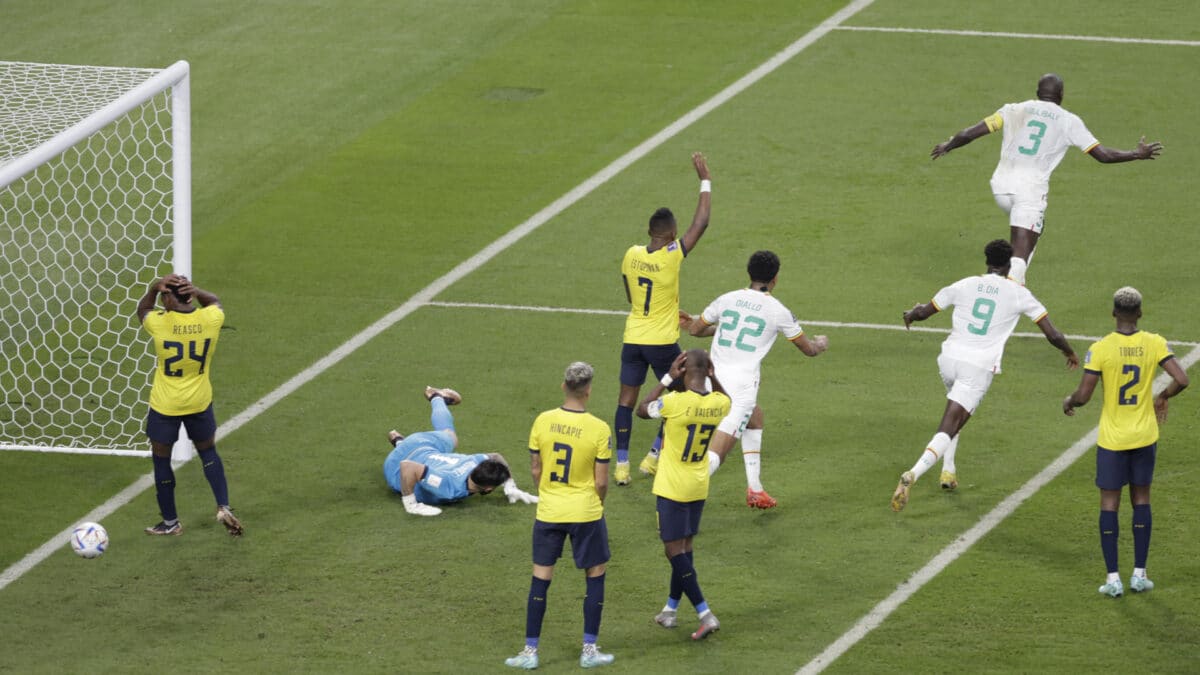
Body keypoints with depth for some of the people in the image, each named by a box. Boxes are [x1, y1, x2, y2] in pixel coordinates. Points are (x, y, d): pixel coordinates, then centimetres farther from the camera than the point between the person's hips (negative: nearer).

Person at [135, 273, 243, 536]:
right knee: (208, 452, 23)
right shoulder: (210, 319, -12)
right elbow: (215, 302, 13)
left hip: (164, 405, -3)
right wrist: (196, 292, -8)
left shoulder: (159, 323, -20)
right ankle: (224, 507, 11)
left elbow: (142, 309, 4)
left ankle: (170, 522, 22)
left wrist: (154, 289, -12)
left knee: (161, 458, 14)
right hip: (200, 402, 3)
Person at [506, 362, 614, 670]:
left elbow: (535, 469, 2)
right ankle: (589, 650, 16)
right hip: (586, 512, -2)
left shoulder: (542, 422, -6)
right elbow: (601, 481, -9)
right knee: (595, 576, 14)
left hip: (548, 512, 2)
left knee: (540, 580, 9)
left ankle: (530, 651, 11)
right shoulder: (599, 429, -13)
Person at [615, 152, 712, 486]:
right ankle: (655, 456, 17)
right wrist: (705, 180, -6)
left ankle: (621, 464, 4)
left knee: (627, 400, 8)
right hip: (662, 343, -4)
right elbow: (701, 223, -13)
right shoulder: (671, 257, -18)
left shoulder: (631, 255, -2)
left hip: (633, 339, 4)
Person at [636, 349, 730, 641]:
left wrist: (668, 378, -5)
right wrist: (713, 378, 5)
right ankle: (671, 610, 30)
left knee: (675, 550, -3)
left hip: (672, 488, -6)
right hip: (699, 488, 6)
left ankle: (705, 614, -11)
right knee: (684, 546, 18)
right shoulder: (719, 404, -8)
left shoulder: (676, 402, -25)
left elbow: (642, 410, -5)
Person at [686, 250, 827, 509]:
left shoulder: (727, 300, 7)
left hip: (715, 378, 5)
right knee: (716, 453, -7)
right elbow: (808, 349, 13)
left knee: (755, 418, 31)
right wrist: (820, 343, 37)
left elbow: (694, 329, 19)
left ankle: (754, 490, 29)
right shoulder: (777, 311, -1)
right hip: (742, 386, -5)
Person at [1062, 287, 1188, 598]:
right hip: (1145, 436, 2)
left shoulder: (1100, 349, -14)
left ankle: (1113, 579, 4)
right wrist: (1162, 397, 8)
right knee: (1141, 499, 15)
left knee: (1109, 504, 6)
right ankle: (1139, 575, 16)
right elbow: (1181, 380, -12)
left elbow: (1083, 396, -14)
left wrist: (1069, 402, 9)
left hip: (1112, 439, -2)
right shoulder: (1154, 344, -8)